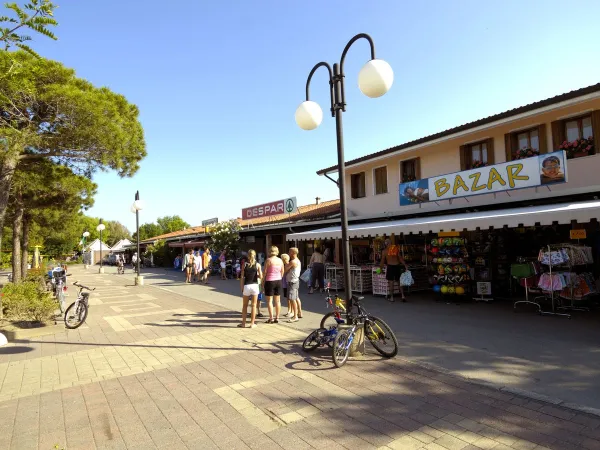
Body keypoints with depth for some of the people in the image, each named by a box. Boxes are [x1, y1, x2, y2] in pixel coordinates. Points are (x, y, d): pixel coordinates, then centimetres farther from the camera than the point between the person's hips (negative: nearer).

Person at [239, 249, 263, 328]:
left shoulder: (244, 264, 0)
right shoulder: (257, 265, -1)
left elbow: (242, 277, -3)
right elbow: (260, 276, -5)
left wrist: (242, 288, 3)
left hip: (246, 286, 0)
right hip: (255, 286, 0)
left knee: (244, 305, 13)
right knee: (254, 305, 7)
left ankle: (243, 323, 16)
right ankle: (252, 324, 11)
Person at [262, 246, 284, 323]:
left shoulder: (268, 260, -11)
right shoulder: (280, 260, 4)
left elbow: (265, 272, -9)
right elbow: (282, 272, 9)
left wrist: (263, 282, 1)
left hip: (270, 281, -5)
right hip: (278, 281, 5)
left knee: (269, 300, 2)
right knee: (278, 300, 10)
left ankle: (271, 318, 2)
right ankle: (277, 318, 14)